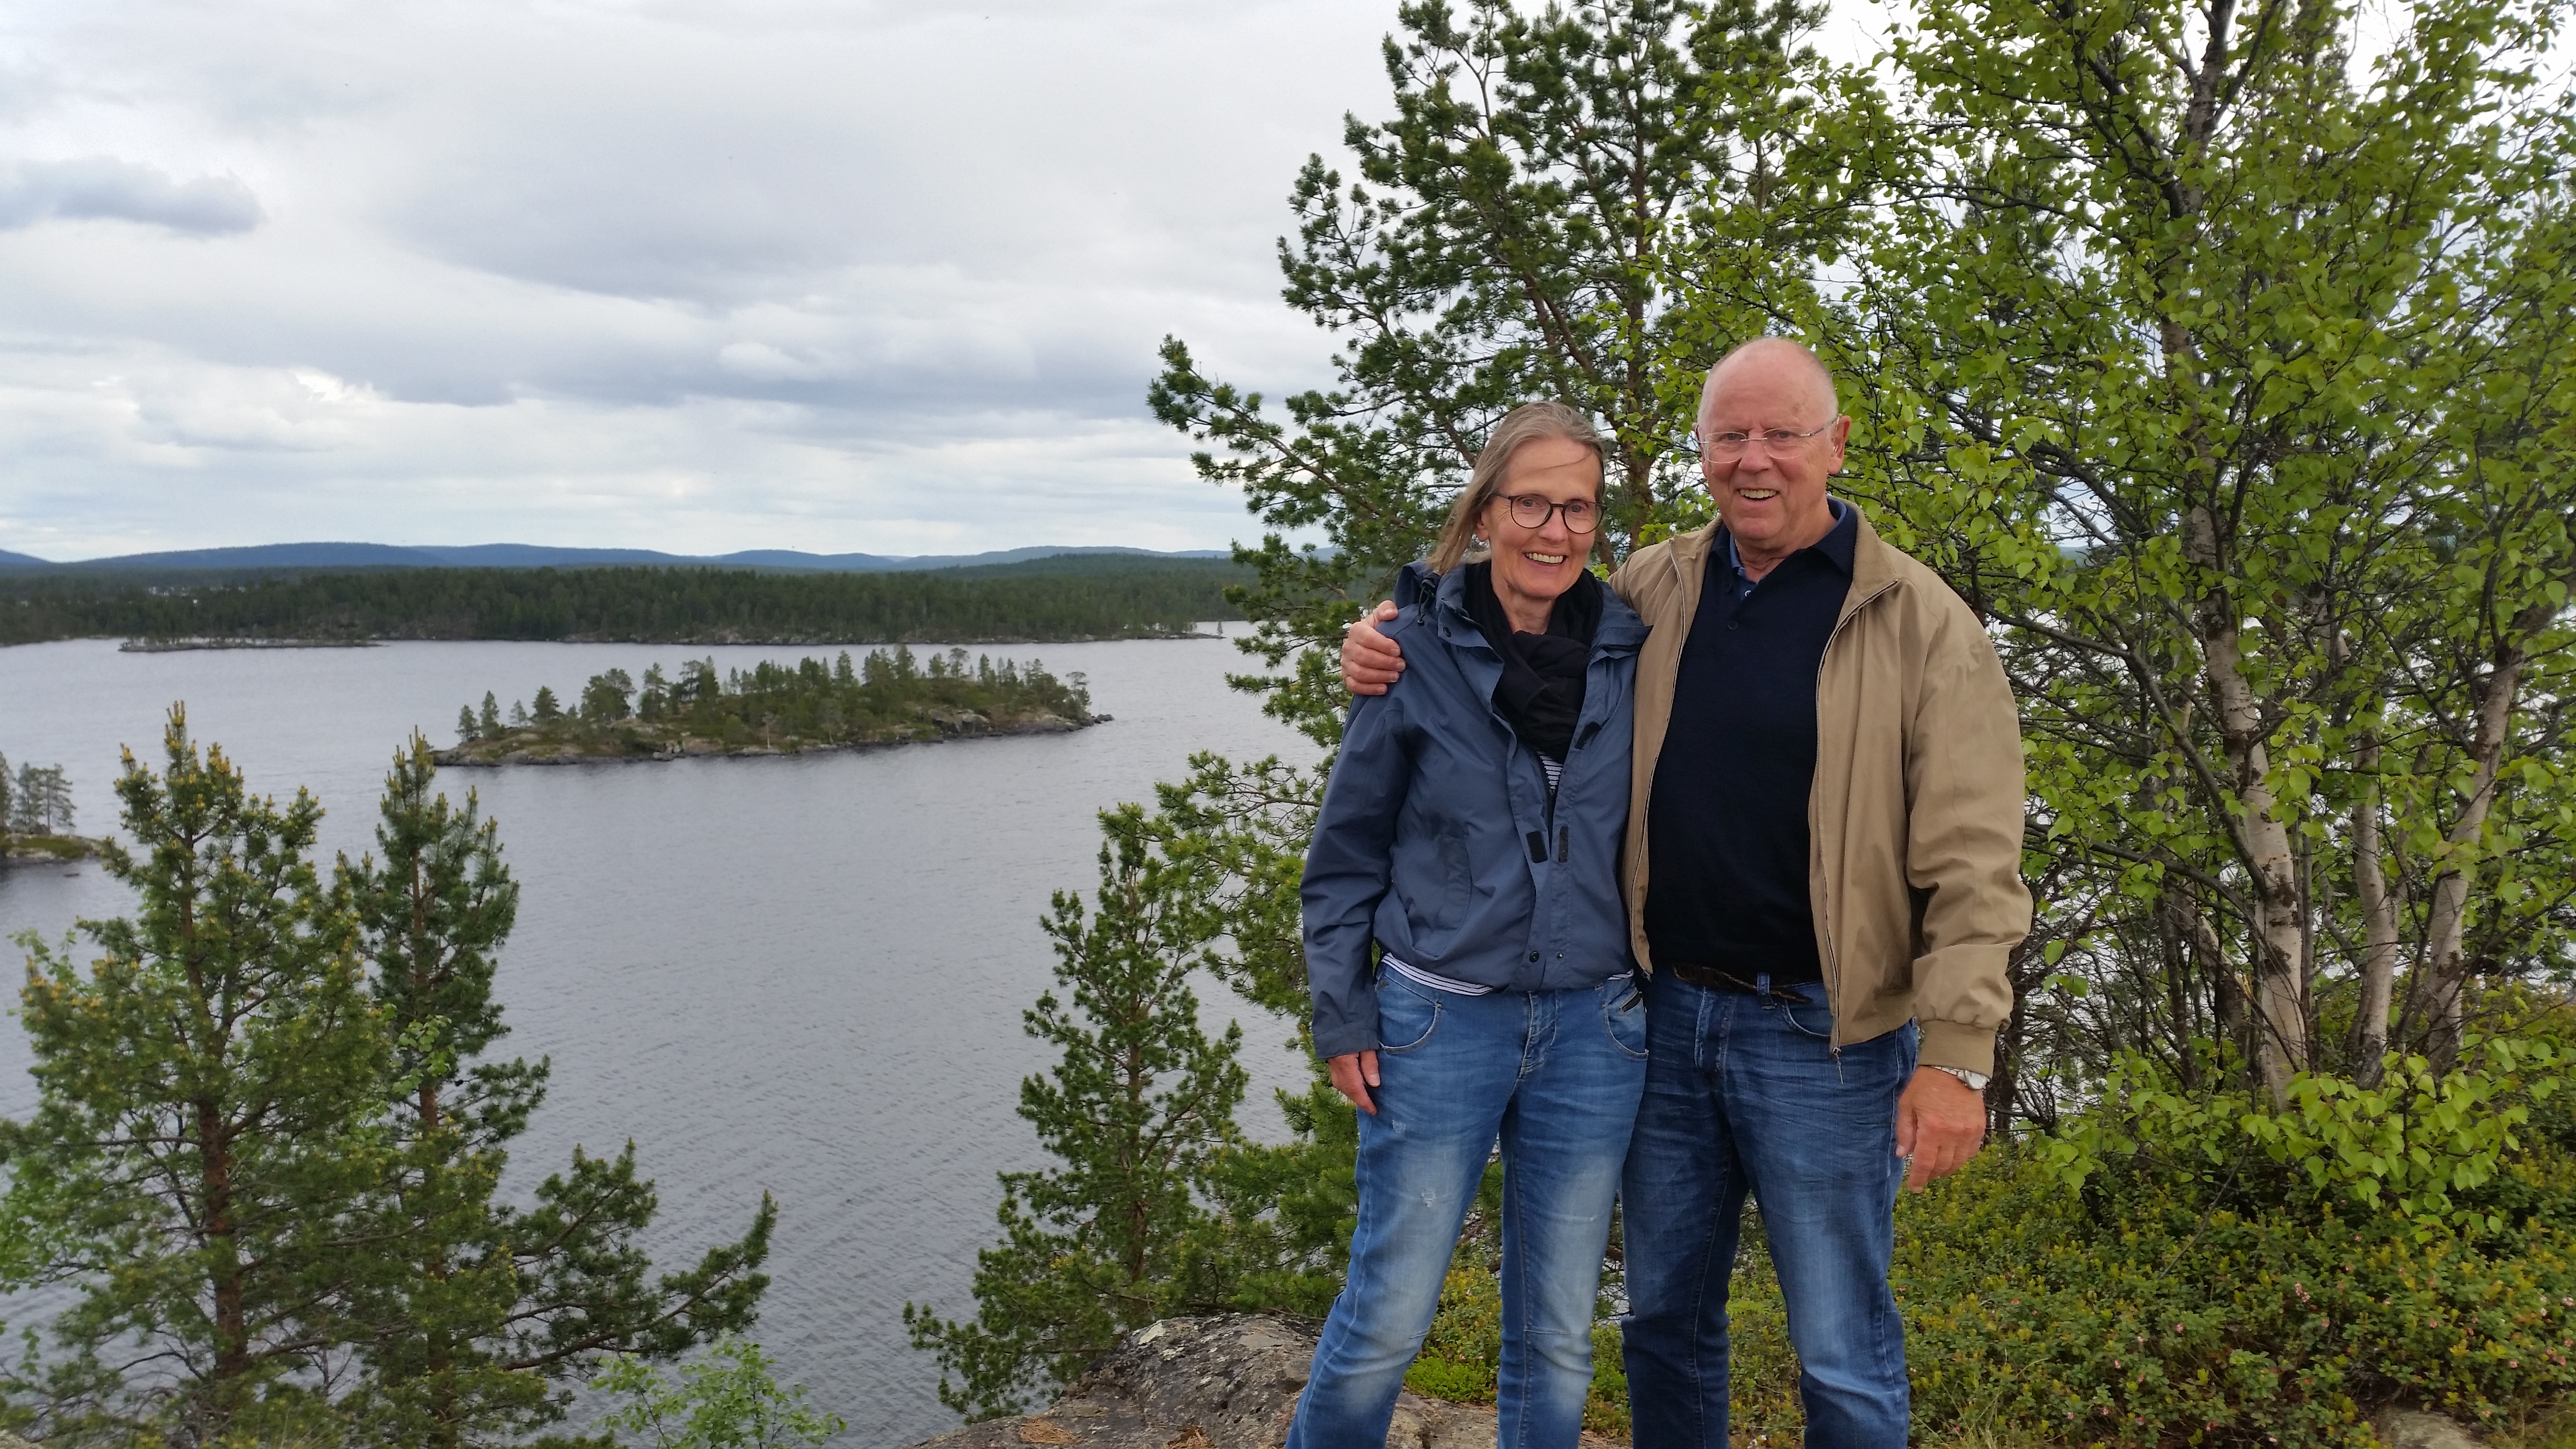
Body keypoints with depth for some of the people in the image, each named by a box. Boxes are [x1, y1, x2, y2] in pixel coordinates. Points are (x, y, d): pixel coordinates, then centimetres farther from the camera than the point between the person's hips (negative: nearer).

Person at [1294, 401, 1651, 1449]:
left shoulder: (1632, 654, 0)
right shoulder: (1420, 649, -6)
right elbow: (1348, 845, -1)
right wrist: (1341, 1015, -4)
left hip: (1595, 1028, 3)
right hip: (1440, 1019, -2)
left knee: (1556, 1338, 13)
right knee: (1387, 1319, 3)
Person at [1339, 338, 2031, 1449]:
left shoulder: (1922, 625, -8)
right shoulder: (1648, 593, 4)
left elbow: (1972, 868, -11)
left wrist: (1956, 1058, -17)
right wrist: (1394, 642, 1)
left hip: (1818, 1034, -4)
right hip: (1664, 1013, 4)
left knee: (1842, 1355, 8)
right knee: (1665, 1316, 19)